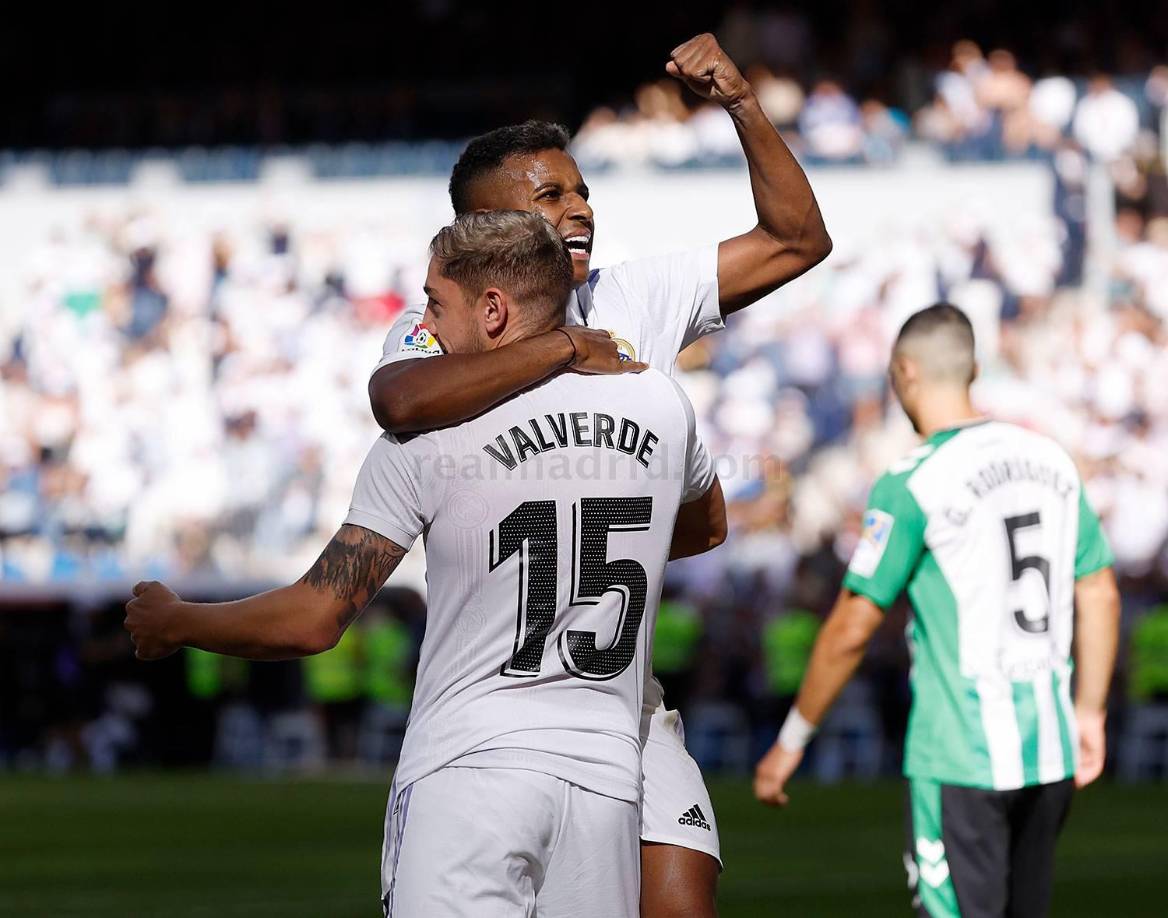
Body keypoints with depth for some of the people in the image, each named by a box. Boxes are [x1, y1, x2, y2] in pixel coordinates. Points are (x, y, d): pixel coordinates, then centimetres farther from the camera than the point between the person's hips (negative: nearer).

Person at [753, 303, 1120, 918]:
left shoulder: (911, 486, -12)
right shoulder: (1050, 460, 7)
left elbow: (851, 631, -9)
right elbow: (1100, 597, 10)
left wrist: (791, 741, 1)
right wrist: (1089, 712, 19)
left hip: (959, 761, -6)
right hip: (1049, 753, 6)